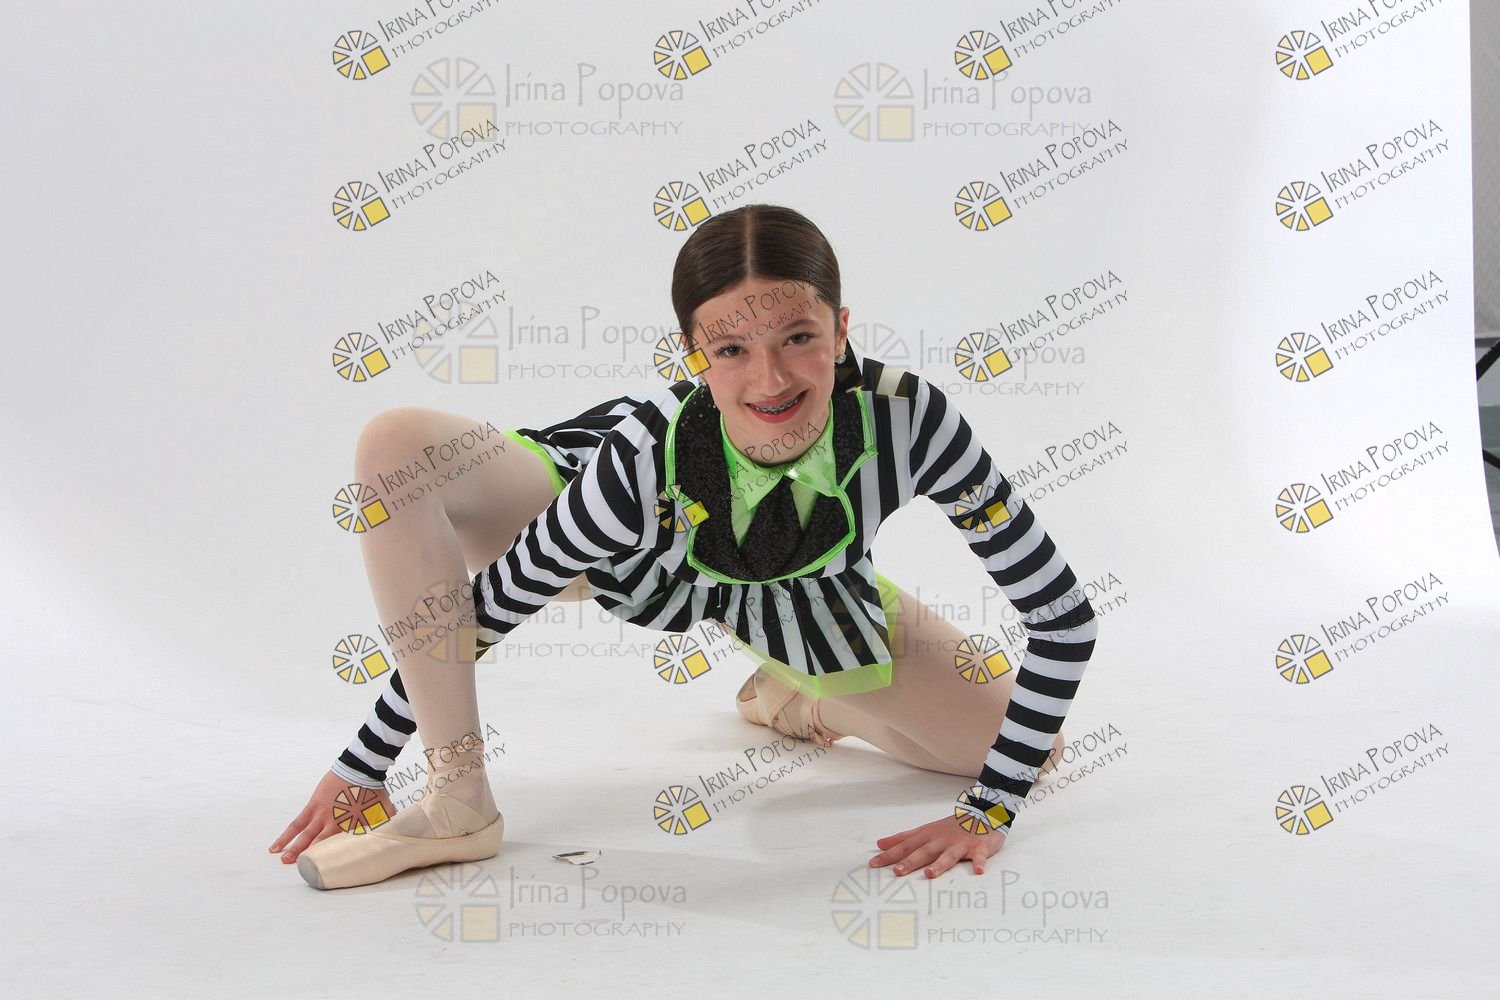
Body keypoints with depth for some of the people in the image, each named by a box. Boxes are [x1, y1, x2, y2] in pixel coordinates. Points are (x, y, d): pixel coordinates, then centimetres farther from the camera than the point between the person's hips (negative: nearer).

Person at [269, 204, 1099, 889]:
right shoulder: (642, 461, -39)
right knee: (397, 444, -28)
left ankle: (798, 699, 25)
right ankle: (455, 801, -16)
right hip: (634, 551, -2)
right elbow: (484, 608, -25)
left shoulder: (908, 419, -37)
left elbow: (1063, 615, -28)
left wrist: (991, 812, -26)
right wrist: (362, 765, -18)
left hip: (805, 591, 2)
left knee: (1031, 751, -4)